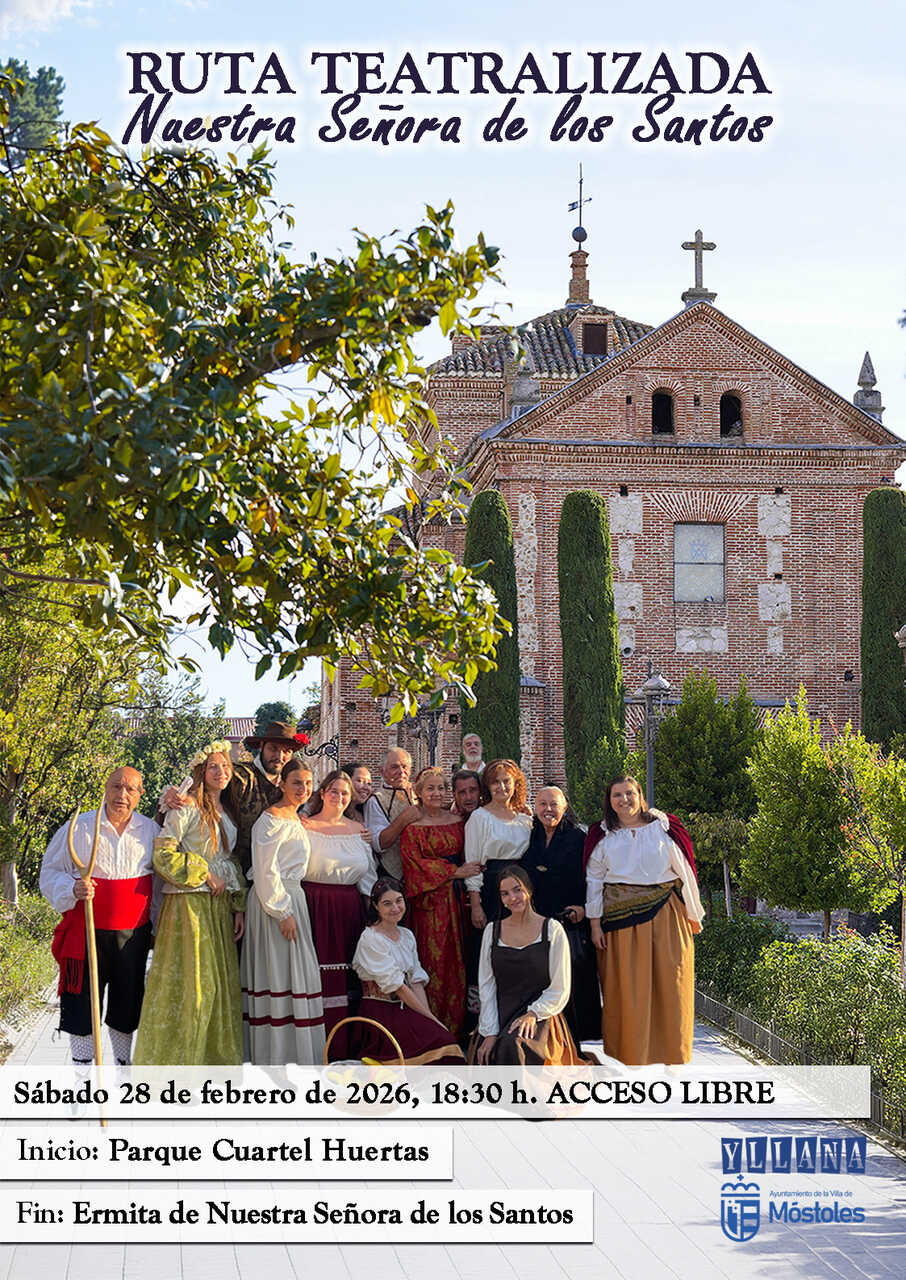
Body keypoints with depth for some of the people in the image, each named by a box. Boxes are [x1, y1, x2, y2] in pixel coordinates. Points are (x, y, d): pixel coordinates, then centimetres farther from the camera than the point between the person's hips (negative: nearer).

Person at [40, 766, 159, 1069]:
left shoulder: (151, 831, 5)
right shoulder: (78, 828, -3)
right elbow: (50, 873, 1)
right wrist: (73, 889, -19)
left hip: (133, 935, 2)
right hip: (87, 932, -2)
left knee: (128, 1002, 12)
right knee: (82, 1003, 1)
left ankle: (124, 1066, 27)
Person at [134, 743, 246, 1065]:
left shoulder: (225, 813, 15)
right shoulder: (188, 807, -8)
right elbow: (163, 854, -14)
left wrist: (238, 906, 13)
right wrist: (204, 875, -12)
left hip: (219, 906, 7)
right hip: (190, 904, -7)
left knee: (219, 980, 7)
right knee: (190, 981, -8)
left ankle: (213, 1057, 14)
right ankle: (177, 1056, 0)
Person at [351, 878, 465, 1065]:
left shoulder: (407, 935, 15)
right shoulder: (370, 939, -9)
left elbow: (417, 981, 8)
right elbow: (397, 986, -13)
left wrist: (429, 1015, -9)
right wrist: (430, 1017, -14)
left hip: (405, 1009, 7)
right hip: (380, 1012, -7)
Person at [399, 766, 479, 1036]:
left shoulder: (458, 821, 12)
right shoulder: (412, 826, -1)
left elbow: (468, 859, 16)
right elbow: (416, 864, -8)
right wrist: (455, 872, -11)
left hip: (457, 898, 4)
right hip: (430, 901, -4)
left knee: (458, 960, 2)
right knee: (433, 959, -6)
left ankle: (456, 1026, 7)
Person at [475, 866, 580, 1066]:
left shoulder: (552, 930, 1)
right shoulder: (493, 931, 10)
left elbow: (560, 990, 1)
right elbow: (486, 986, 7)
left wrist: (533, 1014, -15)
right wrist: (490, 1032, -4)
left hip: (540, 1018, -3)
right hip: (500, 1017, 3)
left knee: (513, 1045, -34)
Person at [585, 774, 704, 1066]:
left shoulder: (662, 828, 5)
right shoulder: (603, 836, 9)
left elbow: (683, 870, 8)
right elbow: (594, 880, 8)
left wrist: (693, 914, 9)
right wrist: (595, 924, 2)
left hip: (664, 914, 0)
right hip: (620, 917, 0)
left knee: (669, 983, -1)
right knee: (625, 987, -2)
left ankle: (670, 1049, 11)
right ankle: (630, 1053, 7)